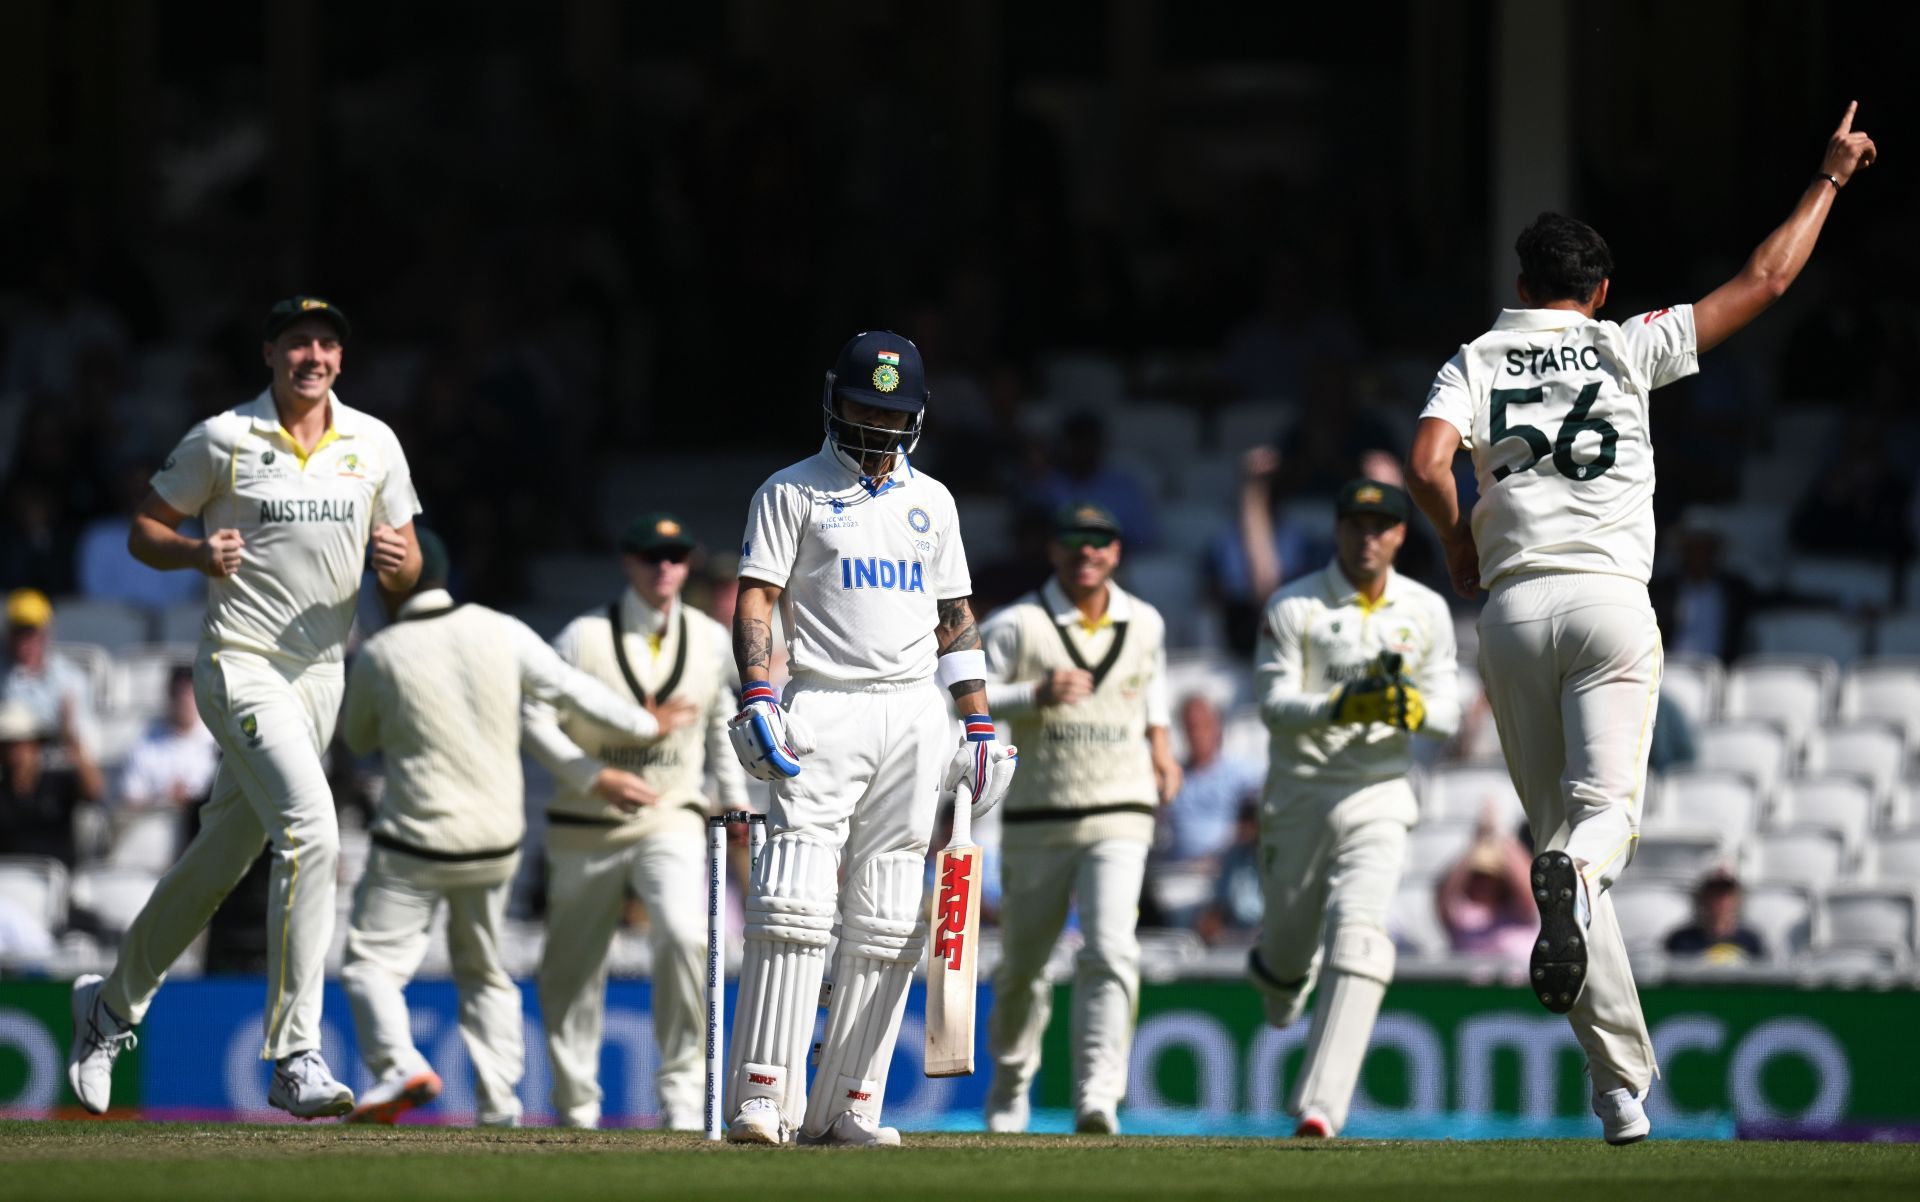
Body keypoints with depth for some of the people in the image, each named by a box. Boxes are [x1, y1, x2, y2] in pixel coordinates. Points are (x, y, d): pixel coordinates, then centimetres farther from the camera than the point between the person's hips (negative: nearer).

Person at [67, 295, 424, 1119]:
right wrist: (198, 552, -18)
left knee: (222, 856, 13)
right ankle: (296, 1057, -24)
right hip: (240, 665, -6)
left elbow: (406, 577, 12)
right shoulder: (223, 441, -4)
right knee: (311, 831, -24)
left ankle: (112, 1005, 33)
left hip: (320, 672, 6)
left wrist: (397, 562, -12)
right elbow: (143, 532, 2)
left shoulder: (374, 444, 7)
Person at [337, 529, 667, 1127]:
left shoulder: (377, 656, -9)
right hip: (495, 838, 4)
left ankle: (399, 1063, -24)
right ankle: (498, 1105, 13)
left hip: (416, 841, -4)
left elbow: (358, 739, 7)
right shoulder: (499, 632, -4)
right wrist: (645, 725, 19)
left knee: (372, 960, 1)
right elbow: (572, 687, 4)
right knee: (483, 972, 19)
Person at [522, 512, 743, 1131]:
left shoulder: (711, 640, 3)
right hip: (586, 827, -1)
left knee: (685, 935, -25)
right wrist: (595, 777, -20)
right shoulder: (585, 637, -8)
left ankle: (682, 1086, -15)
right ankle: (576, 1108, 22)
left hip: (671, 823, 1)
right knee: (573, 968, 5)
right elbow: (536, 719, -9)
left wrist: (735, 798, 12)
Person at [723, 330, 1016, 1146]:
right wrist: (757, 698, -18)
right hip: (825, 711, -4)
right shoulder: (792, 493, 5)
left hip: (915, 715, 4)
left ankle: (847, 1103, 3)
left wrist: (980, 726, 12)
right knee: (795, 904, -16)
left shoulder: (930, 501, 18)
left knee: (885, 924, 1)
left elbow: (954, 618, 20)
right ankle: (765, 1099, -19)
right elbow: (756, 598, -3)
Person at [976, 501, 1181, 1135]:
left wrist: (1160, 739, 18)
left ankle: (1097, 1100, -27)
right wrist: (1036, 695, -25)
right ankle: (1010, 1088, 35)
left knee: (1110, 952, -19)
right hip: (1035, 822, -1)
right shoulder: (1015, 625, -6)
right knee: (1022, 965, 10)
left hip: (1119, 820, 1)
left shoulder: (1145, 623, 8)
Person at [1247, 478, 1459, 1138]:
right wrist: (1341, 705, -29)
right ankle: (1277, 973, 51)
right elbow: (1274, 704, -11)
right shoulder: (1293, 607, -3)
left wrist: (1414, 708, -20)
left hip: (1377, 799, 1)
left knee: (1358, 941, -20)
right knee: (1290, 953, 9)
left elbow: (1448, 716, 4)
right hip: (1300, 796, -1)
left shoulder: (1426, 612, 5)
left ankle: (1320, 1109, -26)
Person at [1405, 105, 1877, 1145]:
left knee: (1556, 822, 7)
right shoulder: (1628, 347, 8)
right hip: (1611, 600, -1)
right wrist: (1831, 179, 22)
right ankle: (1573, 878, -49)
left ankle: (1623, 1087, 1)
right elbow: (1764, 281, 10)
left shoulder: (1477, 360, 9)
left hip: (1513, 606, 2)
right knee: (1605, 806, -7)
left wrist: (1459, 545, 10)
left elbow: (1427, 464, -9)